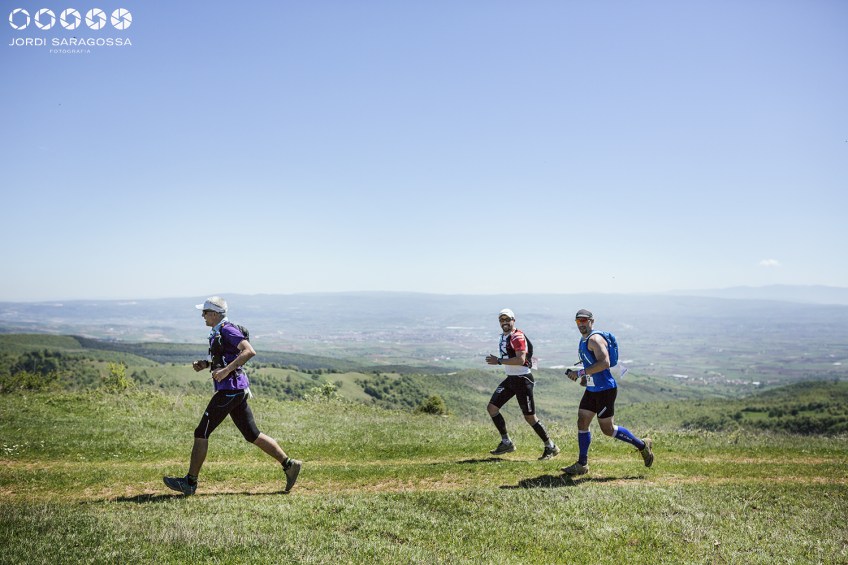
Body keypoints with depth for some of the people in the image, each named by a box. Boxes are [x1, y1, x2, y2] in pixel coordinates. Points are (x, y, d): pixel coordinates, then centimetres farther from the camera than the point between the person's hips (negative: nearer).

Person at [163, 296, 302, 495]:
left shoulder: (228, 330, -12)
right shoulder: (218, 333, 19)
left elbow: (249, 351, -24)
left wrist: (226, 370, -26)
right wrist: (206, 364, 14)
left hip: (230, 389, -10)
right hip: (236, 390, 10)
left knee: (201, 433, -2)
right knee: (252, 435, 10)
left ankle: (190, 482, 6)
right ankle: (289, 465, 10)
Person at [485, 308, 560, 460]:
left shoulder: (517, 337, -16)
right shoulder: (504, 337, 14)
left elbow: (520, 360, -27)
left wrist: (499, 361, -23)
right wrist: (498, 360, 11)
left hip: (523, 379, -9)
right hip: (510, 379, 9)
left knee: (530, 417, -4)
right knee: (492, 408, 4)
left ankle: (551, 447, 12)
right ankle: (506, 442, 14)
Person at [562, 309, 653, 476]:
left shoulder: (595, 339, -17)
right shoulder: (583, 340, 14)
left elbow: (604, 363, -30)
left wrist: (580, 373, -27)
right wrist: (586, 377, 11)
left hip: (605, 390, -9)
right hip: (592, 389, 9)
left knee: (607, 429, -1)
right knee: (582, 424, 6)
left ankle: (642, 445, 18)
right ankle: (582, 465, 13)